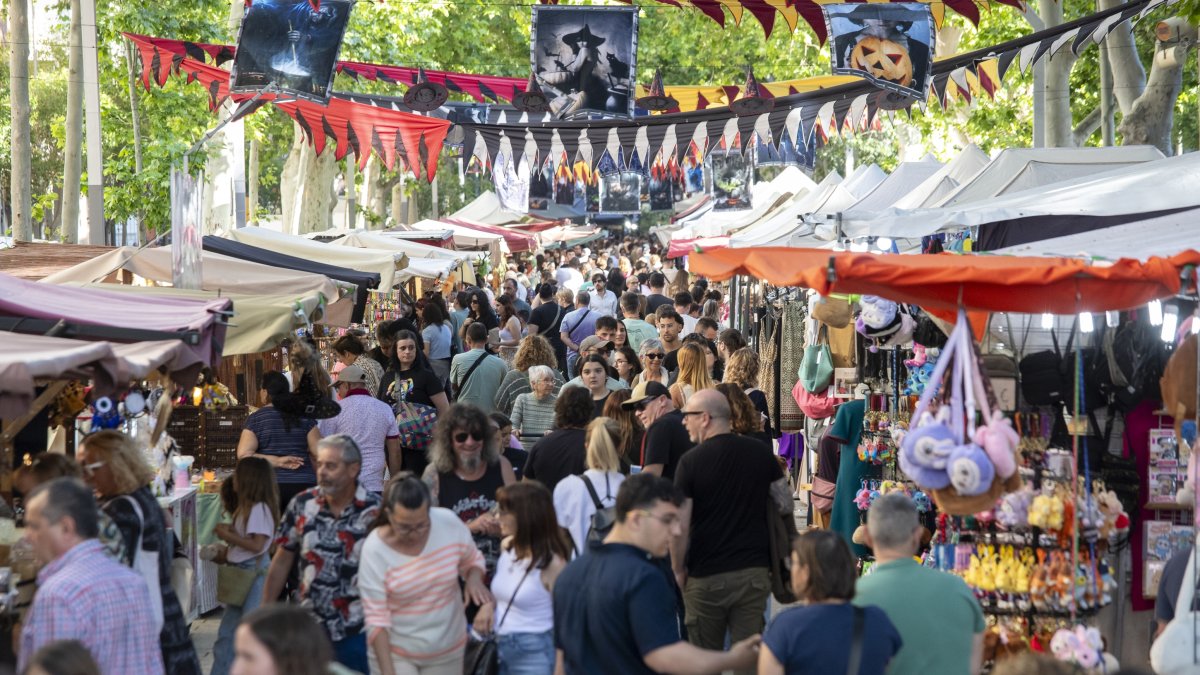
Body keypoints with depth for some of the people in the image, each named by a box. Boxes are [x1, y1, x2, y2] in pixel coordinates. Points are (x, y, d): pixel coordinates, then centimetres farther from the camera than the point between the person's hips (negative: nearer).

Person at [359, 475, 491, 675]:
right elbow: (376, 619, -18)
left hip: (447, 650, 3)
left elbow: (473, 560, 5)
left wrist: (474, 578, -19)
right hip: (395, 652, -3)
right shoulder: (375, 550, -22)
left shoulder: (449, 523, -15)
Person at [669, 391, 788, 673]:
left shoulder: (691, 461, -11)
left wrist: (678, 569, 0)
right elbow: (785, 505, 8)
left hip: (706, 576, -3)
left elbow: (680, 525, -12)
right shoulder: (761, 452, 0)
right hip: (754, 572, 3)